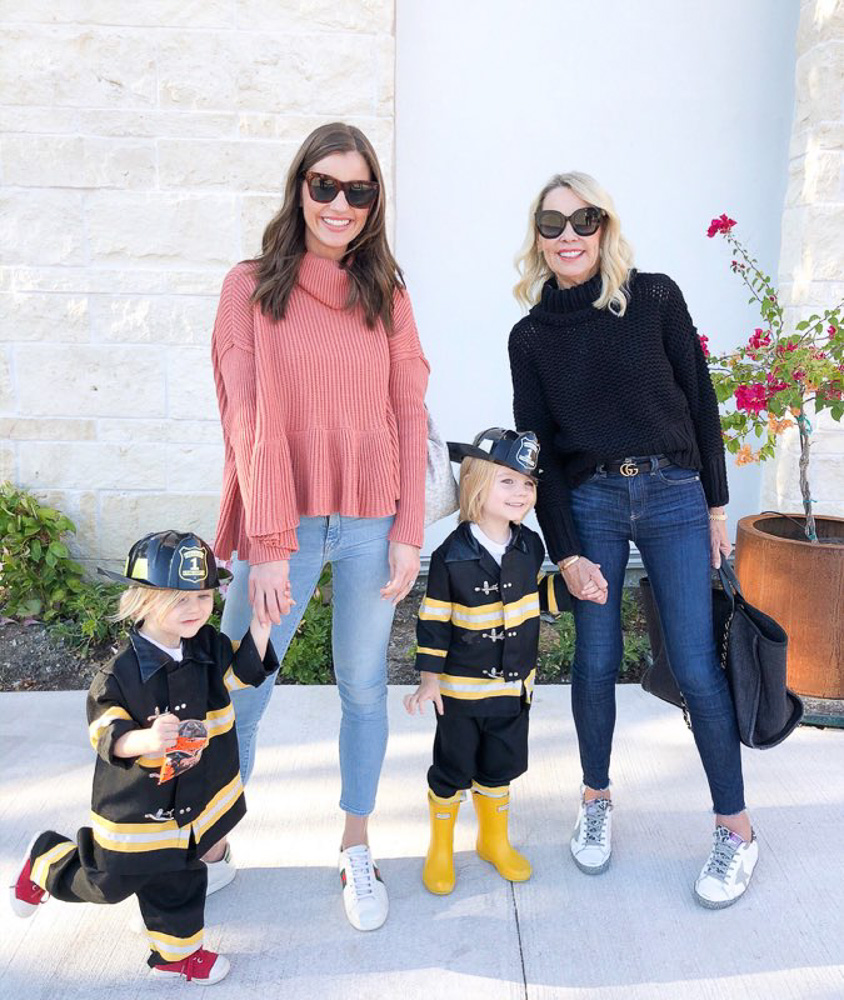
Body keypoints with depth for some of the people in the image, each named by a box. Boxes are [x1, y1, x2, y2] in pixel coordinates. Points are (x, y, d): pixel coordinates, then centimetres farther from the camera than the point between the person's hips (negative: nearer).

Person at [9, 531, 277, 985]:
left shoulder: (209, 646, -9)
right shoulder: (121, 672, -27)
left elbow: (240, 671, 7)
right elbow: (107, 732, -29)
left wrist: (259, 628, -7)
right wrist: (144, 739, -49)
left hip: (195, 798, 5)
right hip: (137, 808, -5)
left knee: (175, 881, 21)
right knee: (109, 882, 16)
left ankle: (176, 953, 43)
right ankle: (46, 862, 43)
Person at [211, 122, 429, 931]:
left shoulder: (387, 297, 9)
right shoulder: (251, 287, 1)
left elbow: (410, 417, 5)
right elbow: (248, 419, -6)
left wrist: (408, 532, -3)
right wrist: (268, 545, -12)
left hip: (371, 527, 2)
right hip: (282, 524, -2)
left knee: (364, 689, 12)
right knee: (239, 695, 5)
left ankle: (356, 852, 30)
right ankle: (211, 846, 29)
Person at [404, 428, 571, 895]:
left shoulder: (529, 546, -2)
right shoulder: (452, 555, -17)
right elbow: (433, 618, -11)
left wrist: (571, 587, -3)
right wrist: (429, 677, -10)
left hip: (514, 685, 4)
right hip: (461, 688, -4)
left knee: (499, 769, 20)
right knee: (451, 772, 11)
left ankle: (494, 839, 42)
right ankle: (440, 848, 32)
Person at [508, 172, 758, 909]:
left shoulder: (655, 298, 0)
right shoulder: (530, 335, 4)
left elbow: (700, 401, 4)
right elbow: (538, 448, 2)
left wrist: (715, 504, 4)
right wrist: (565, 553, -5)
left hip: (674, 495, -1)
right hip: (589, 502, 1)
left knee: (697, 667, -2)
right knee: (596, 661, 6)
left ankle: (736, 828, 15)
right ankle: (597, 799, 28)